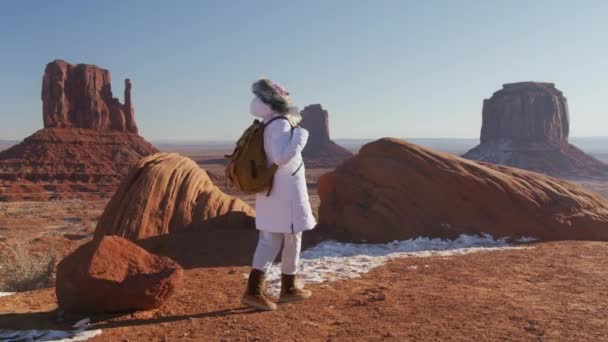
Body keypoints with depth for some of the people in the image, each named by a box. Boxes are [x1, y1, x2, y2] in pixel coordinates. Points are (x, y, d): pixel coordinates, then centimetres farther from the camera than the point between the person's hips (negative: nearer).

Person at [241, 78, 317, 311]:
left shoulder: (269, 125, 11)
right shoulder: (281, 124, -17)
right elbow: (281, 156, -29)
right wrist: (300, 136, -20)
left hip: (271, 191, 8)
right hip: (286, 192, -8)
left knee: (269, 241, 8)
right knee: (292, 239, 7)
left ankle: (253, 291, 3)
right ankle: (289, 288, 21)